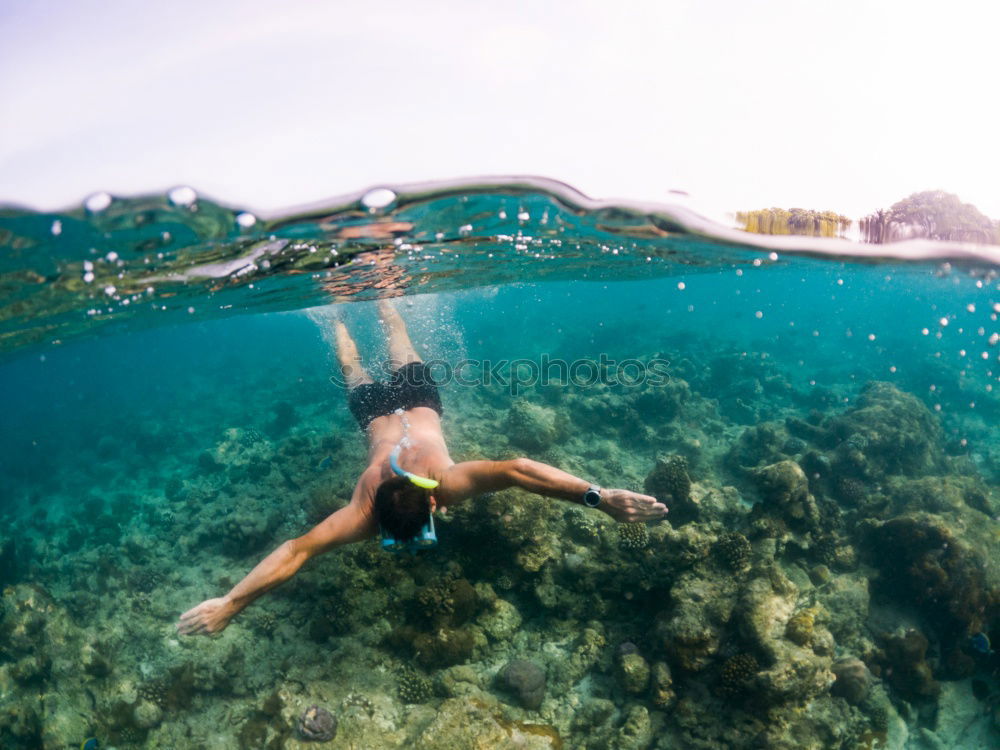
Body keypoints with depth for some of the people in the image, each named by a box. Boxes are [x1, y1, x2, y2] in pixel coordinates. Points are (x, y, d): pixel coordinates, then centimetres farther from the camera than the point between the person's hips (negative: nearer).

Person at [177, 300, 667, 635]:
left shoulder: (448, 484, -45)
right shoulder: (366, 511, -42)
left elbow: (516, 470, -55)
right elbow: (297, 550, -48)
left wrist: (598, 497, -64)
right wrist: (229, 604, -53)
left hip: (417, 399, 1)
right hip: (378, 409, 0)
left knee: (400, 350, 33)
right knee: (354, 372, 34)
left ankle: (379, 297, 59)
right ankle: (339, 317, 60)